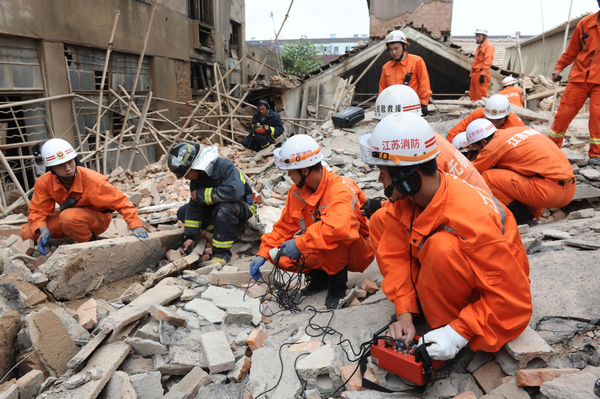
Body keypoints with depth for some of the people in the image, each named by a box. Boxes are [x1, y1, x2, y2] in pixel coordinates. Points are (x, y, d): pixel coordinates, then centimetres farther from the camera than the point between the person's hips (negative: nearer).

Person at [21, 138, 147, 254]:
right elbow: (37, 210, -6)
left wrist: (135, 226, -35)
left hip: (98, 219, -5)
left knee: (69, 217, -37)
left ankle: (89, 241, -10)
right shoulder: (43, 183, -14)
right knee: (27, 233, -8)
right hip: (70, 214, 6)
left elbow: (121, 202, -27)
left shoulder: (93, 181, -29)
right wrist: (43, 230, -26)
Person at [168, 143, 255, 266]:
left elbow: (234, 192, -41)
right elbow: (194, 209, -2)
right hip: (216, 207, 8)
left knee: (224, 209, -42)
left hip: (242, 206, -8)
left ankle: (222, 254, -29)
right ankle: (223, 229, -3)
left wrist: (202, 195, -29)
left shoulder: (224, 166, -26)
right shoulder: (196, 179, -3)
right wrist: (190, 236, -8)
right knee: (182, 213, -1)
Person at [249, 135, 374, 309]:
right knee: (279, 256, -12)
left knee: (331, 236, -38)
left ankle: (338, 280, -11)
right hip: (321, 255, 7)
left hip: (356, 253, -6)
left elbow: (339, 226, -45)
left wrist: (299, 243, -40)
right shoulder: (298, 191, -4)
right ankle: (320, 275, 9)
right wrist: (263, 253, -4)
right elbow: (284, 226, 5)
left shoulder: (340, 189, -27)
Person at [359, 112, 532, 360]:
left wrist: (458, 334, -31)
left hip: (491, 297, -6)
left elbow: (511, 299, -29)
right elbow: (396, 254, -11)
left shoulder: (472, 218, -36)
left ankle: (445, 324, -12)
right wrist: (404, 313, -20)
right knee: (380, 221, -7)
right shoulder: (404, 200, -15)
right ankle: (418, 310, 2)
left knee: (443, 247, -39)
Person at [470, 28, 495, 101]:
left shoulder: (489, 46, -4)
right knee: (473, 96, 9)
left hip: (481, 74, -9)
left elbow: (488, 62, -15)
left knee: (480, 97, -11)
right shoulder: (479, 47, 24)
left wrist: (483, 74, -24)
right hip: (475, 75, 9)